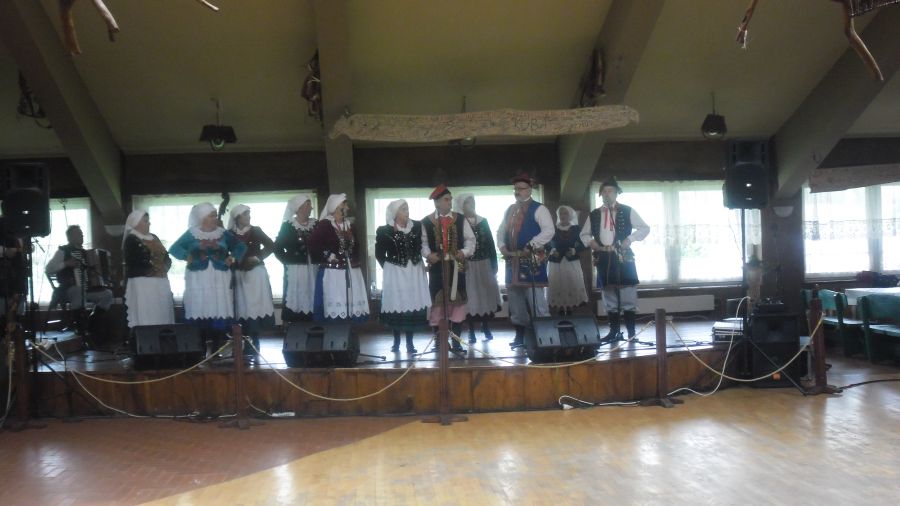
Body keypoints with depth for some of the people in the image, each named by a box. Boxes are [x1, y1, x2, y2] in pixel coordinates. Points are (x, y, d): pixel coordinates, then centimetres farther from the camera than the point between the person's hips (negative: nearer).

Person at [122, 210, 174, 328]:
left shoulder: (154, 238, 17)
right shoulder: (131, 240, -5)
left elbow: (167, 257, 13)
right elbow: (133, 265, -15)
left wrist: (164, 267, -7)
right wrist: (154, 269, -10)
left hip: (161, 283, 7)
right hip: (142, 284, -7)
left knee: (162, 317, 6)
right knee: (146, 320, -8)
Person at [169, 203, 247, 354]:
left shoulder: (223, 233, 8)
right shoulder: (191, 234, 4)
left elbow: (241, 246, 12)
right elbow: (174, 248, 4)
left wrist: (233, 258, -4)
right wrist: (186, 256, -13)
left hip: (219, 279, 2)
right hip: (198, 279, -1)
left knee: (219, 311, -4)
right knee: (199, 311, -6)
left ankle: (217, 348, 1)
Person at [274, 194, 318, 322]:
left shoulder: (315, 224, 9)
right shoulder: (287, 225, -2)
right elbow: (278, 248, -2)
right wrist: (289, 261, -7)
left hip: (312, 271, 3)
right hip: (294, 271, -3)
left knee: (311, 301, 1)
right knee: (295, 301, -5)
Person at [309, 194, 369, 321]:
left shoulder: (350, 225, 15)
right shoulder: (323, 225, -6)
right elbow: (313, 245, -15)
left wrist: (355, 260, 11)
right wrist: (327, 256, -15)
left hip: (351, 273, 6)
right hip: (332, 274, -6)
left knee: (353, 306, 5)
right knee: (334, 309, -7)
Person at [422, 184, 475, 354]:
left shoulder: (460, 219, 5)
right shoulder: (426, 222, 0)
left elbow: (470, 239, 7)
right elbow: (422, 242, 6)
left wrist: (465, 252, -10)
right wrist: (427, 254, -12)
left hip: (456, 266, 1)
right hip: (436, 267, -1)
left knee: (457, 301, 3)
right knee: (437, 302, 2)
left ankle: (456, 341, 12)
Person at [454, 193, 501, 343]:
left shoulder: (483, 221, 8)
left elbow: (491, 243, 8)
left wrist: (494, 264, 4)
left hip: (484, 265, 3)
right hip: (467, 266, -3)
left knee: (485, 295, 8)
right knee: (470, 297, -1)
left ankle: (487, 329, 20)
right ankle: (472, 333, 6)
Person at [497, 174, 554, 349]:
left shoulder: (538, 209, -4)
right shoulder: (510, 210, 18)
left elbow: (549, 230, -16)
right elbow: (501, 231, 23)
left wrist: (531, 246, -22)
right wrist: (502, 246, 3)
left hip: (531, 261, -7)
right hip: (512, 261, 7)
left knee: (535, 298, -9)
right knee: (514, 297, 10)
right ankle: (520, 335, 20)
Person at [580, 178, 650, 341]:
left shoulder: (627, 211, 3)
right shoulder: (594, 215, 12)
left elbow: (645, 228, 3)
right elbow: (584, 234, 21)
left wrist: (630, 239, -11)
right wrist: (590, 241, 0)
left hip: (623, 257, -3)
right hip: (603, 258, 3)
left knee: (627, 294, -5)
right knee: (609, 295, 7)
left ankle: (631, 331, 1)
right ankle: (614, 330, 14)